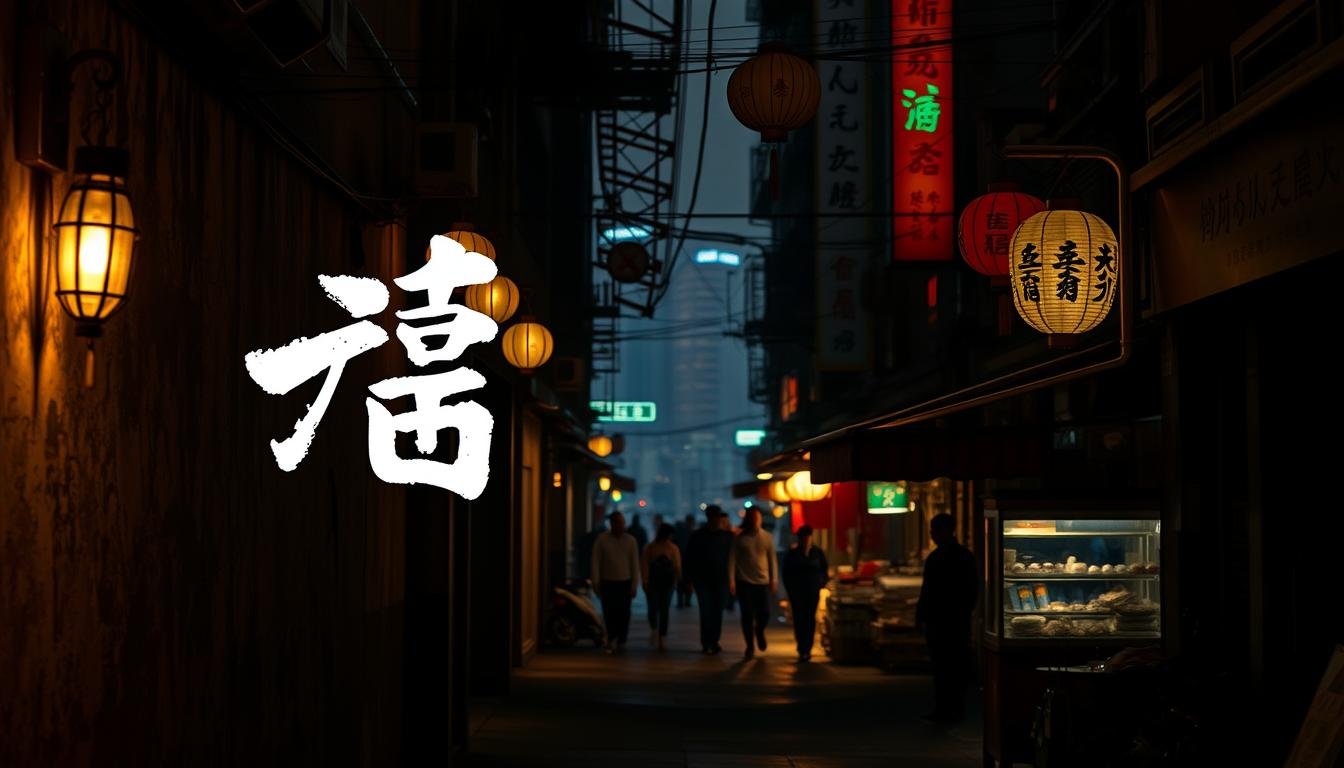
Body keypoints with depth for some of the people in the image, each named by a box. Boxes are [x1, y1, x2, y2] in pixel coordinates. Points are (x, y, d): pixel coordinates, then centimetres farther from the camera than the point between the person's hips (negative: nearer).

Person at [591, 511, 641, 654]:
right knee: (609, 614, -5)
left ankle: (621, 641, 14)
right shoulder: (602, 540, 1)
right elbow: (596, 562, 1)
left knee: (623, 614, 0)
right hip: (607, 582, -1)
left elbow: (635, 564, 6)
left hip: (625, 583, 1)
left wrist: (634, 585, 1)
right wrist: (596, 583, -3)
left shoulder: (630, 540, 5)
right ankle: (612, 640, 6)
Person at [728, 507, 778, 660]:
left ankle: (759, 631, 30)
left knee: (764, 614, -3)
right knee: (747, 616, -1)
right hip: (744, 582, -1)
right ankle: (750, 647, 11)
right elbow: (732, 559, -2)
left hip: (763, 581, 1)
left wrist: (774, 580, 1)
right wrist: (731, 580, -8)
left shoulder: (767, 538, 5)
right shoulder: (740, 538, -1)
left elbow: (772, 559, 7)